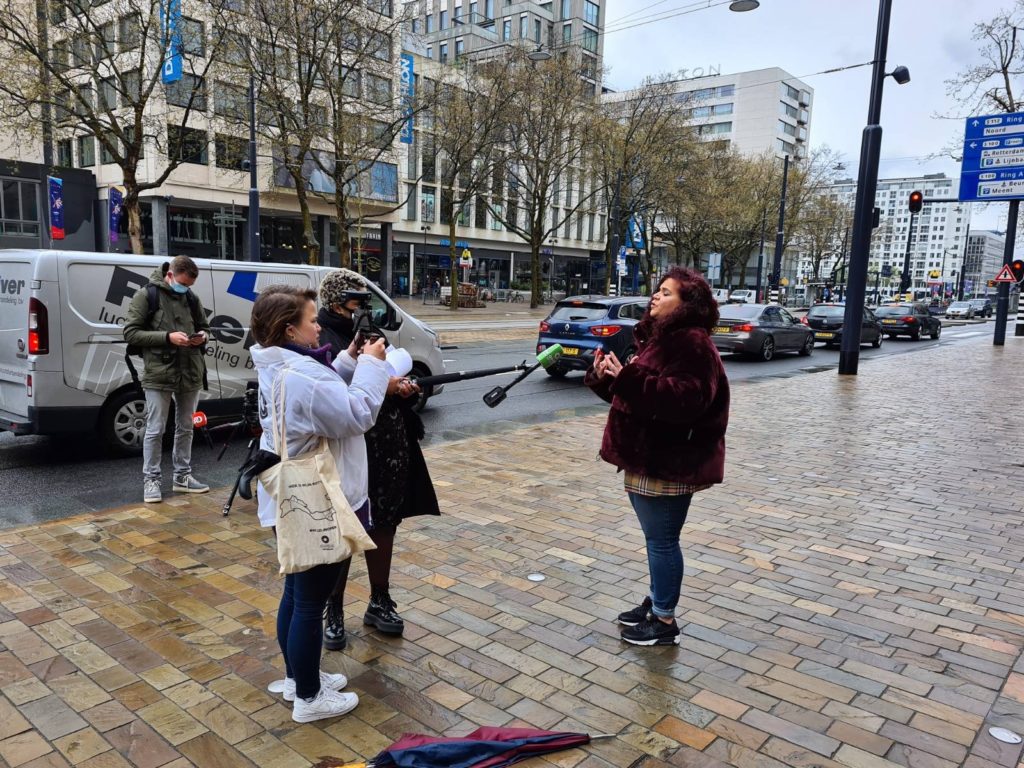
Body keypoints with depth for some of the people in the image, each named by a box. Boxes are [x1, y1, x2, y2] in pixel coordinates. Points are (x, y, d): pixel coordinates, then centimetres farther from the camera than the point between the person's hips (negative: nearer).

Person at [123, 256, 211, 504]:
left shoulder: (192, 298, 9)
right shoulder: (146, 295, -4)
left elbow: (205, 327, 21)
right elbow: (131, 333, -8)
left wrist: (203, 336, -4)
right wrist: (167, 337, -19)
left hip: (191, 374, 5)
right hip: (159, 375, -5)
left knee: (185, 428, 13)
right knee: (155, 430, 1)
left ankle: (182, 476, 24)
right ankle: (151, 480, 12)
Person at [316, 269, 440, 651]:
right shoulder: (320, 340, -9)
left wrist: (405, 387, -3)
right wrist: (381, 386, -22)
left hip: (390, 450, 7)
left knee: (384, 524, 14)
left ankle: (380, 602, 31)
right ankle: (333, 612, 24)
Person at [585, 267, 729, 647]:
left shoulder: (692, 344, -17)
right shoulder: (658, 337, 15)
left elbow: (685, 399, -31)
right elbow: (634, 393, 21)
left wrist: (628, 378, -33)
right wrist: (605, 377, 2)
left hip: (669, 463, -10)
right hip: (648, 457, 10)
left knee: (662, 539, 1)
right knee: (656, 538, 20)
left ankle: (665, 621, 15)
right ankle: (656, 602, 35)